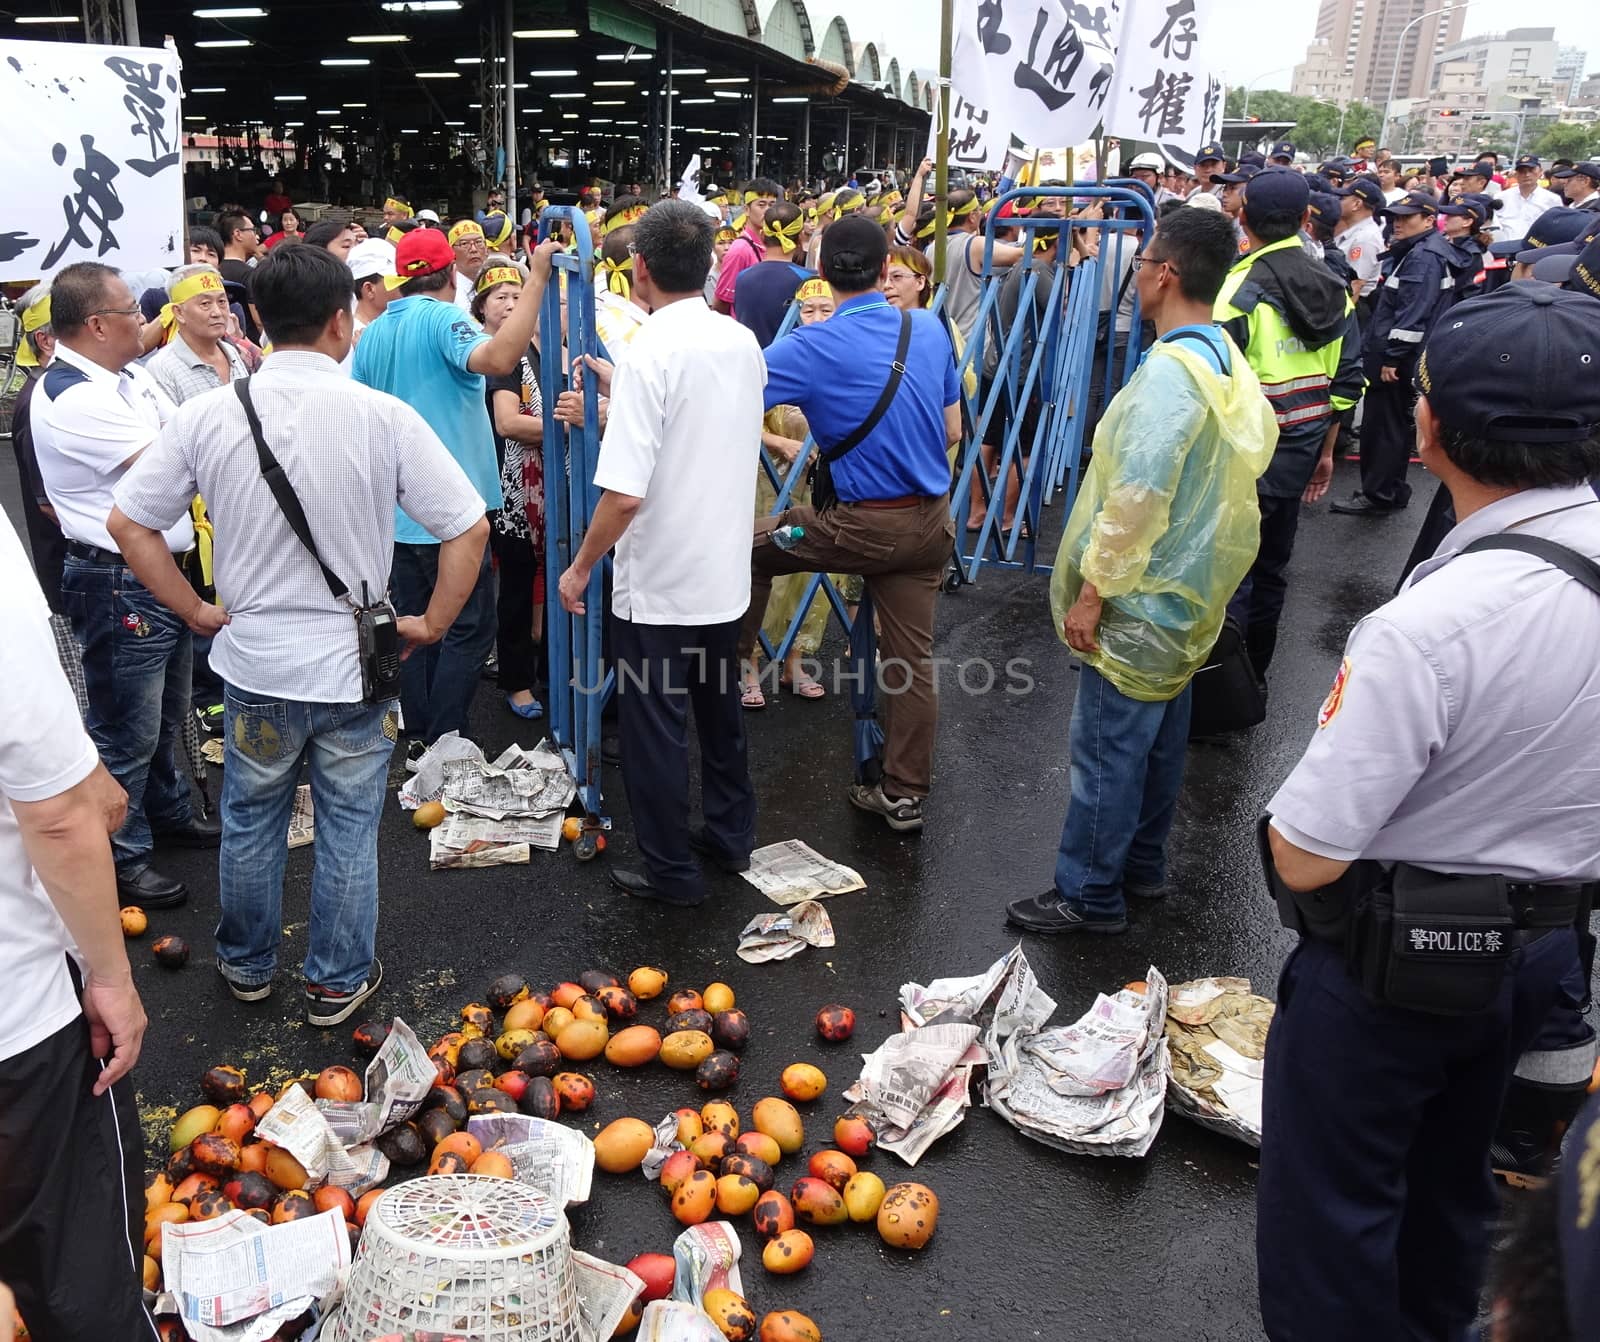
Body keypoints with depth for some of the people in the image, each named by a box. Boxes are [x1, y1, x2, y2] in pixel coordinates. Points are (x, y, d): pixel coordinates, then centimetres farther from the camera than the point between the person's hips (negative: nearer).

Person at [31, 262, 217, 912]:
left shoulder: (132, 374, 7)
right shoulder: (73, 399, -21)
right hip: (120, 584, -9)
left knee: (167, 714, 24)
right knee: (128, 731, 3)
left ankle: (168, 813, 42)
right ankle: (120, 858, 18)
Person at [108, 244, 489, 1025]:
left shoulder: (208, 416, -8)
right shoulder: (383, 417, -14)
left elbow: (128, 523, -2)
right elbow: (469, 528, -13)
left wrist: (194, 610, 6)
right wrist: (431, 623, -3)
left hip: (253, 662, 2)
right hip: (354, 665, -2)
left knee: (250, 821, 21)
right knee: (348, 830, 13)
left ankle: (247, 966, 39)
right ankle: (339, 981, 27)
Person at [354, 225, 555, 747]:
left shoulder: (373, 333, 12)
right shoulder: (442, 318, -12)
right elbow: (499, 358, -32)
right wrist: (536, 279, -30)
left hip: (396, 509, 8)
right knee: (468, 631, 0)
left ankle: (419, 740, 19)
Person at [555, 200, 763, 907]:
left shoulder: (650, 353, -21)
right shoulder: (743, 343, 1)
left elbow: (623, 494, -25)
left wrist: (580, 569, -12)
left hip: (658, 584, -7)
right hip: (726, 571, 7)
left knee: (654, 728, 7)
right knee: (719, 706, 22)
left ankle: (671, 871, 20)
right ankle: (731, 835, 38)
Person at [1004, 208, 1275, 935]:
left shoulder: (1170, 369, -22)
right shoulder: (1227, 361, 7)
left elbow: (1138, 496, -26)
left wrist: (1094, 588, -18)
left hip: (1141, 600, -10)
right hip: (1186, 591, 10)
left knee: (1107, 745, 0)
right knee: (1160, 733, 19)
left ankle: (1089, 894, 12)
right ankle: (1142, 865, 35)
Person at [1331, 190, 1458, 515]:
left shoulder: (1425, 257, -15)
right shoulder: (1412, 252, 18)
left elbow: (1413, 313, -23)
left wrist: (1392, 356, -24)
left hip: (1400, 360, -11)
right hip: (1393, 355, 11)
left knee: (1385, 426, -5)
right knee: (1395, 424, 15)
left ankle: (1378, 496, 0)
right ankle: (1391, 492, 24)